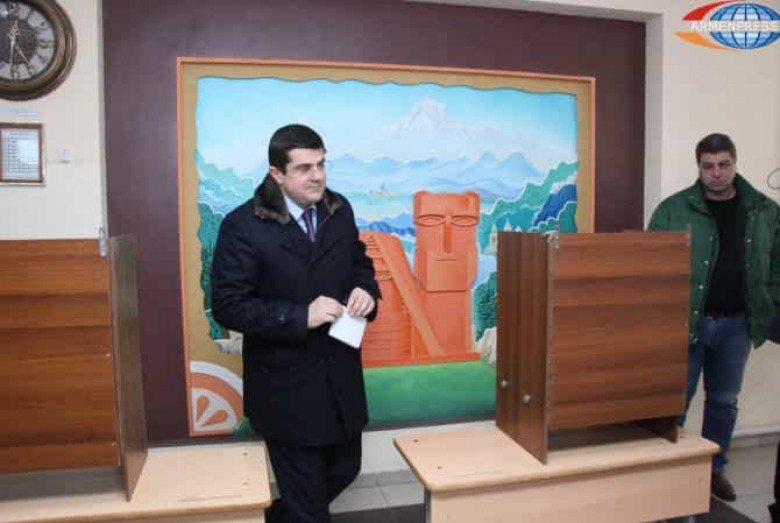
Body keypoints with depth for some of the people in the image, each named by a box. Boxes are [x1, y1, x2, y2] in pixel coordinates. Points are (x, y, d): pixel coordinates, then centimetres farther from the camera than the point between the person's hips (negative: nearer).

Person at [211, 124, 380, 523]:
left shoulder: (339, 209, 1)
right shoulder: (243, 225, -16)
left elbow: (359, 261, 15)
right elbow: (227, 306, -18)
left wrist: (366, 288, -8)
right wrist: (301, 316, -26)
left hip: (341, 375, 6)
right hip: (287, 385, -6)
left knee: (344, 470, 23)